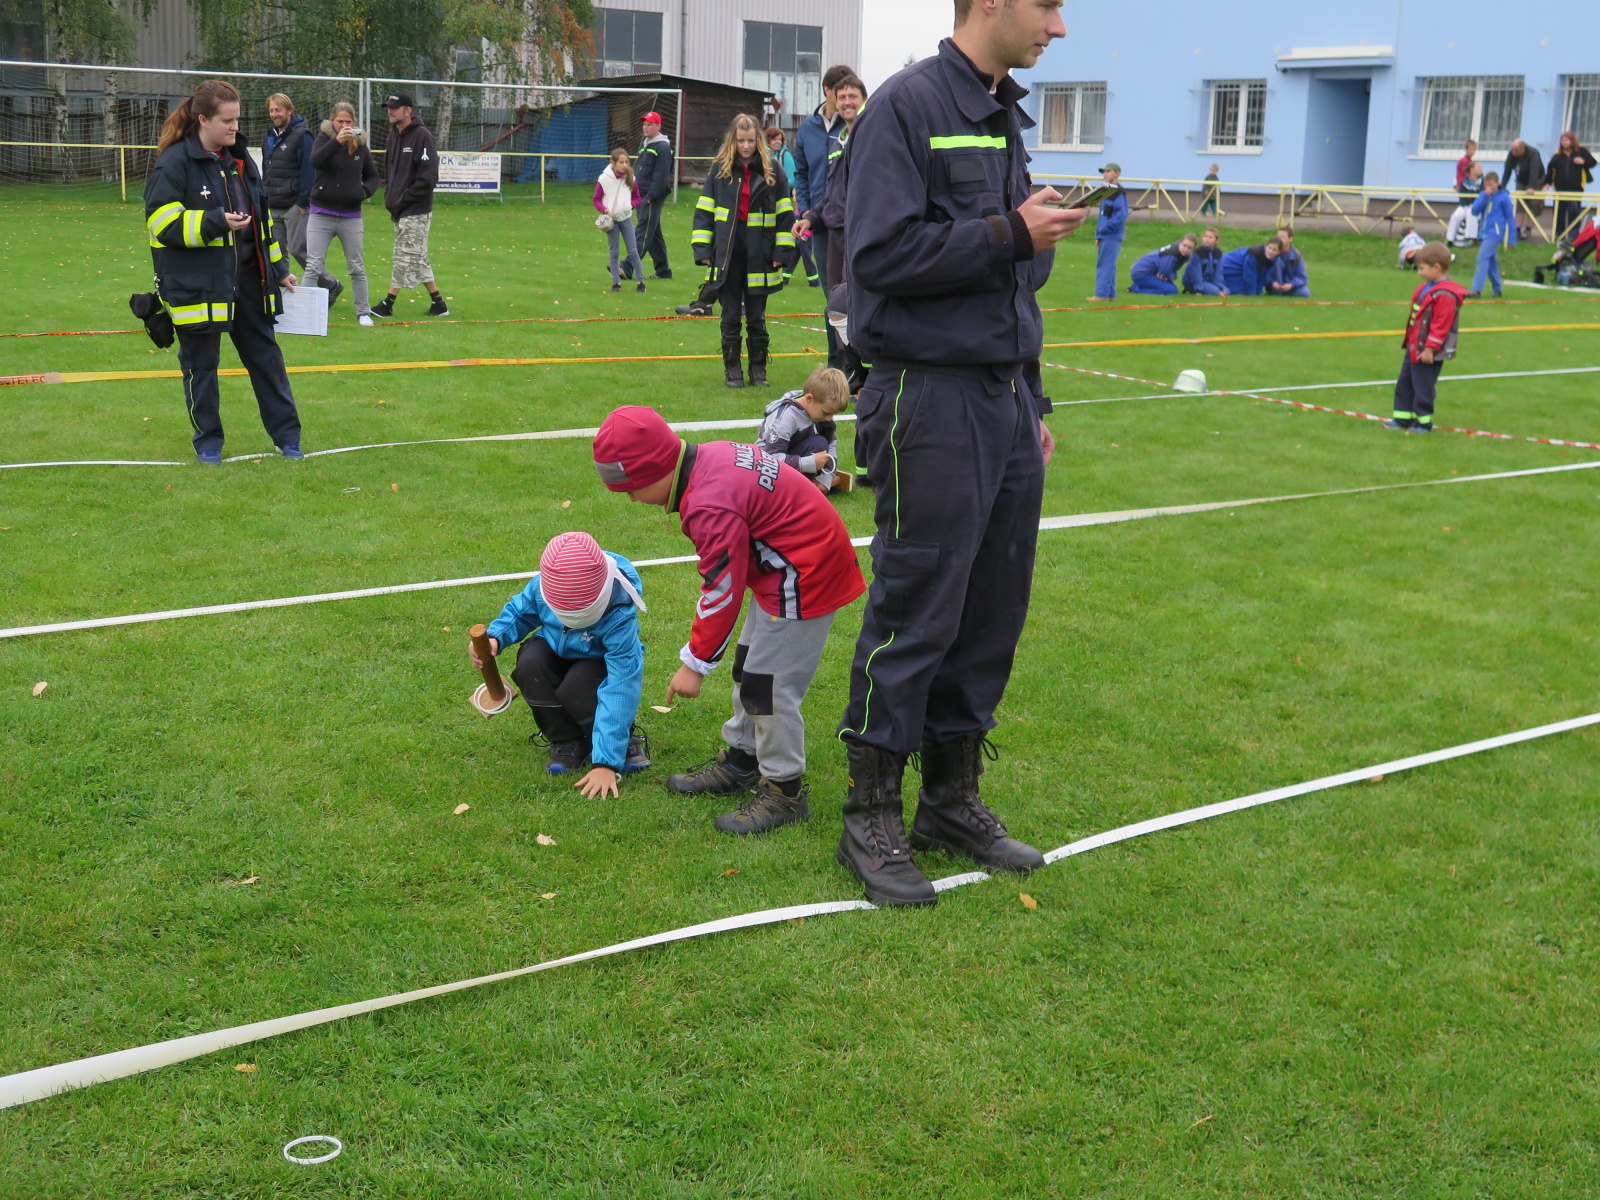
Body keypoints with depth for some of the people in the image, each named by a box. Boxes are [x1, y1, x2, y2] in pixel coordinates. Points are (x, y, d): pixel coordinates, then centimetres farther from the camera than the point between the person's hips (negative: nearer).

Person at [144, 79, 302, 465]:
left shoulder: (239, 159, 11)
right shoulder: (174, 163, -12)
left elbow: (261, 217, 19)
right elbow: (163, 224, -17)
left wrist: (278, 268, 18)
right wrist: (217, 222, -25)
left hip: (247, 279, 6)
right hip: (197, 285, -6)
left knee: (265, 354, 10)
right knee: (201, 365, 5)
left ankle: (287, 435, 19)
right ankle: (208, 441, 19)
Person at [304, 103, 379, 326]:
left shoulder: (360, 144, 5)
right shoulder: (324, 138, -3)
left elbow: (372, 176, 16)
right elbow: (315, 161, -25)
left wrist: (365, 191, -4)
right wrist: (337, 141, -36)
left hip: (351, 216, 2)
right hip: (321, 214, -2)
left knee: (357, 267, 10)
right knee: (313, 266, -4)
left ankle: (363, 312, 20)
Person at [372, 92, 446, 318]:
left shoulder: (421, 136, -12)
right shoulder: (394, 137, 15)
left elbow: (428, 178, -18)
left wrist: (403, 200, -16)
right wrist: (389, 197, 9)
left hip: (416, 212, -9)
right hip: (399, 212, 9)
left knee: (405, 257, -5)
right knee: (417, 259, 11)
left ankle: (387, 305, -4)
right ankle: (438, 304, 17)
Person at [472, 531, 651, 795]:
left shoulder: (619, 616, -37)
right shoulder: (543, 586, -26)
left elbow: (619, 691, -39)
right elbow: (519, 612, -3)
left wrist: (606, 762, -43)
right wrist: (495, 638, -27)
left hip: (600, 664, -4)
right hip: (555, 650, 4)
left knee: (574, 689, -36)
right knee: (530, 663, -31)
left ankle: (624, 740, -5)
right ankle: (567, 741, -8)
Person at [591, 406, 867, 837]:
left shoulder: (711, 508, -29)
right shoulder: (710, 458, -1)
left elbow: (722, 594, -23)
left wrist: (695, 664, -12)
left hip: (804, 580, -11)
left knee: (769, 686, -6)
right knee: (749, 669, 20)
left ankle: (784, 791, 8)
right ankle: (740, 761, 35)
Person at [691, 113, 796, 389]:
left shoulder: (772, 170, 1)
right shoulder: (719, 169, 3)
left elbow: (785, 215, 3)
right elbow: (703, 212, 5)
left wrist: (782, 252, -3)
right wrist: (702, 249, -2)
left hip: (759, 257, 0)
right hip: (727, 256, 1)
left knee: (756, 319, 7)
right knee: (731, 317, 5)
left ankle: (758, 370, 17)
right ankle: (732, 370, 14)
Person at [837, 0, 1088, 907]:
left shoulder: (1006, 116, 17)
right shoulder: (908, 105, -9)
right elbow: (882, 252, -18)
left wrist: (1033, 404, 19)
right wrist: (1008, 234, -15)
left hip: (1007, 401, 8)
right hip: (932, 399, -8)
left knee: (994, 611, 10)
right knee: (915, 614, -3)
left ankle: (954, 798, 23)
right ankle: (873, 816, 9)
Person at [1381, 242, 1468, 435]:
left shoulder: (1445, 295, -22)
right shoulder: (1426, 288, 11)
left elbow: (1441, 324, -24)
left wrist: (1429, 348, -23)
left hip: (1428, 353, -10)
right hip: (1413, 348, 10)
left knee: (1423, 387, 0)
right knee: (1404, 383, 16)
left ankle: (1423, 421, 12)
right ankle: (1402, 418, 25)